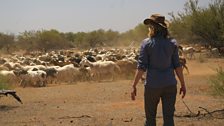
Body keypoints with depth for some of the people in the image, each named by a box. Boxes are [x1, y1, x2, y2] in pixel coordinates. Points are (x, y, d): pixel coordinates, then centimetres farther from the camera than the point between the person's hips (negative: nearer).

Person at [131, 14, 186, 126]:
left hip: (152, 85, -2)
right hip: (170, 85, 2)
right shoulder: (172, 42, 1)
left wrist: (134, 86, -3)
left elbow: (141, 67, -9)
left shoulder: (146, 43, -6)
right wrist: (183, 84, 10)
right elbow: (177, 66, 2)